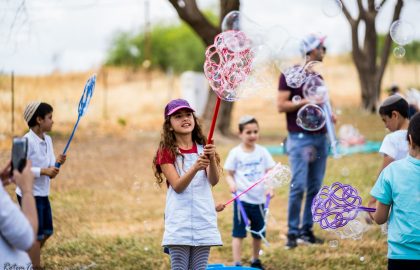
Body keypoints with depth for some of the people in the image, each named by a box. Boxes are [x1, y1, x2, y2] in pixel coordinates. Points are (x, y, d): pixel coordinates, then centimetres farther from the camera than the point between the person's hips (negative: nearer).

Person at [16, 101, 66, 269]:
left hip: (42, 194, 9)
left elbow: (50, 171, 10)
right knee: (36, 235, -2)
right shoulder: (27, 141, -19)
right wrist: (43, 171, -27)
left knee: (47, 232, 17)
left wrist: (57, 163, -11)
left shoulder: (47, 140, 6)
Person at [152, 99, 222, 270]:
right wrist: (195, 168, -29)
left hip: (204, 220, 3)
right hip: (179, 222, -3)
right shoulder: (167, 151, 1)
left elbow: (214, 181, -7)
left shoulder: (204, 148, 9)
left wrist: (212, 158, -26)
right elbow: (177, 186, -12)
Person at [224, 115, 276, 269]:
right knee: (239, 233, -4)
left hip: (259, 199, 3)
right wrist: (231, 183, -21)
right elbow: (229, 174, -1)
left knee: (258, 233, 14)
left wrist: (270, 187, -13)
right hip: (242, 199, -3)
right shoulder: (235, 153, -4)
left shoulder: (262, 152, 2)